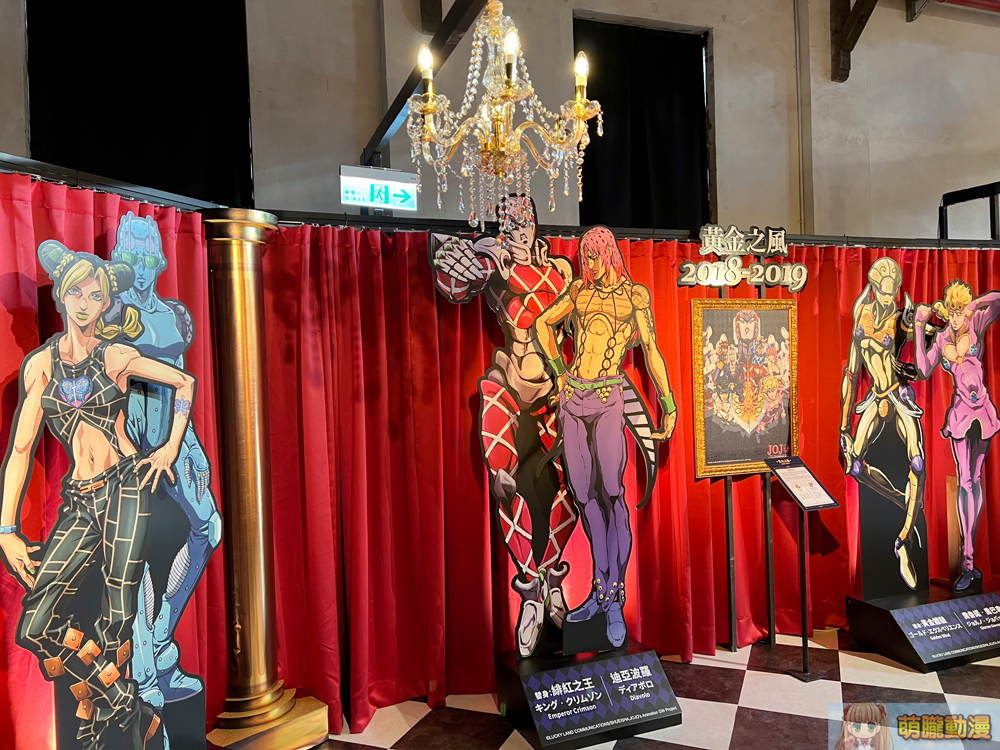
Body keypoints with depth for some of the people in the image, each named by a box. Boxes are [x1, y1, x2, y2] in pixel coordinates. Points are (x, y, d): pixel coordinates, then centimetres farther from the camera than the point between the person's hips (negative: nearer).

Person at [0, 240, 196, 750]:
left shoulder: (117, 357, 3)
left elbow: (185, 383, 14)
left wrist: (170, 447, 7)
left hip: (125, 486, -2)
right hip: (79, 500, 3)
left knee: (117, 620, -6)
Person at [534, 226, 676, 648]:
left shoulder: (635, 294, 4)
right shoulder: (580, 290, 14)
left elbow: (651, 348, 2)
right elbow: (543, 323, 24)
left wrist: (669, 404, -2)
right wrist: (558, 371, 15)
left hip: (608, 400, -4)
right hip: (572, 398, 4)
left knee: (612, 493, -12)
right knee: (585, 495, 7)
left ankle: (615, 599, -3)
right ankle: (601, 589, 19)